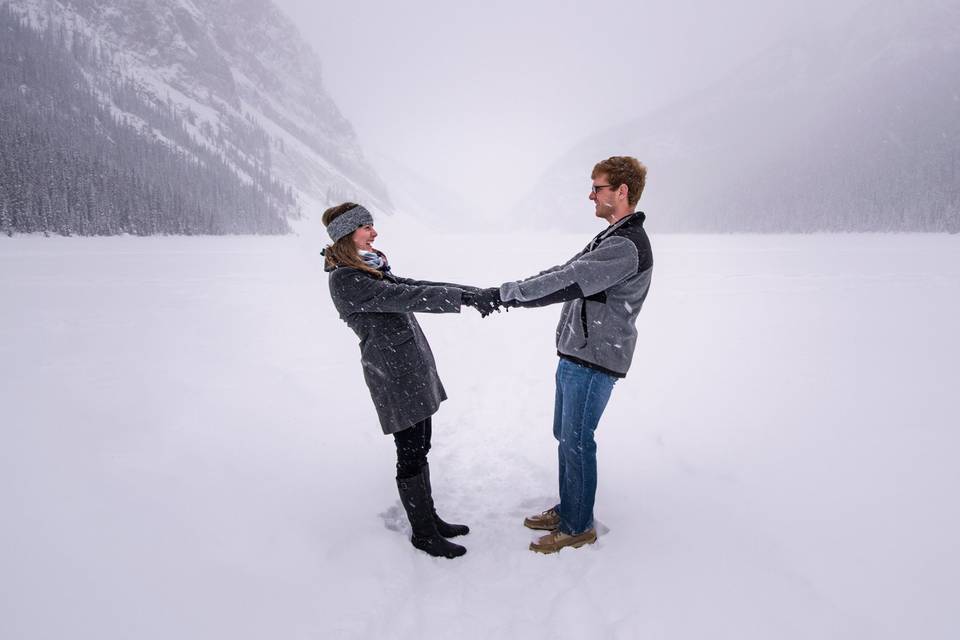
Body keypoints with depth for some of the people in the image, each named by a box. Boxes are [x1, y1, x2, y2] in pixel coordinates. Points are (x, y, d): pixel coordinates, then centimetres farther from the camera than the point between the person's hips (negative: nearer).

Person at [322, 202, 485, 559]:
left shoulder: (367, 269, 14)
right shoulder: (345, 280, -16)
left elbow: (411, 286, 10)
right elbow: (404, 297, -23)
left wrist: (473, 291, 3)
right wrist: (460, 296, -23)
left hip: (413, 365, 9)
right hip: (393, 374, -9)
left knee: (420, 448, 15)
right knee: (411, 454, 1)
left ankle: (430, 518, 28)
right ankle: (423, 533, 15)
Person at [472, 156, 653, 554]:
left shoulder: (627, 246, -21)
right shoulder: (610, 239, 14)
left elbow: (567, 283, -28)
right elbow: (564, 271, 13)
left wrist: (504, 294, -24)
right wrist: (508, 293, 4)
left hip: (594, 361, -10)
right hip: (575, 355, 10)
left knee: (577, 442, 1)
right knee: (565, 436, 18)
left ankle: (578, 528, 17)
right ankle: (567, 510, 33)